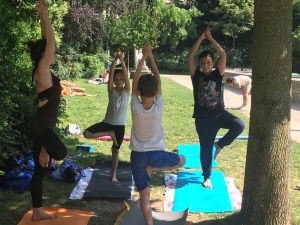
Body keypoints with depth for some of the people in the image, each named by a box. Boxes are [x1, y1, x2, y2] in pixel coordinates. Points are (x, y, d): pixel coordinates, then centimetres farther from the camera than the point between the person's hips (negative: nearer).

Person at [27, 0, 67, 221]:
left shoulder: (45, 72, 10)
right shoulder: (42, 71, -13)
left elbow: (47, 41, 16)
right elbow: (51, 40, -18)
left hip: (44, 126, 9)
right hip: (40, 127, -9)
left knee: (40, 171, 13)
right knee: (61, 153, -32)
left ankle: (37, 211, 22)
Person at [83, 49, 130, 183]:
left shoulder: (127, 91, -3)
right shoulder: (111, 90, -2)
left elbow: (126, 75, -17)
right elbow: (111, 74, -15)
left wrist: (122, 60, -29)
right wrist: (115, 59, -27)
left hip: (120, 125, -1)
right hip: (107, 122, 1)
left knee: (115, 150, 10)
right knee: (87, 134, -16)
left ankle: (114, 174, 26)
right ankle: (110, 133, 2)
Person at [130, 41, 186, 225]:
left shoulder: (135, 107, -14)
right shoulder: (159, 107, -14)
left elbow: (135, 81, -2)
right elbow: (159, 81, -3)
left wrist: (143, 57, 2)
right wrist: (151, 57, 2)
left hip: (138, 155, 1)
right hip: (157, 154, -1)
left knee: (144, 195, 9)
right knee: (182, 160, 27)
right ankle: (153, 168, 13)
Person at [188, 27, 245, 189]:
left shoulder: (217, 75, 0)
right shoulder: (196, 75, 0)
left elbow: (223, 55, -11)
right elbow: (190, 56, -11)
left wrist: (210, 38, -10)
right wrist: (201, 37, -12)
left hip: (219, 114, 0)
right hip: (202, 118, 0)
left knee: (240, 125, -26)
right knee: (205, 147, 8)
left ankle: (220, 145, -1)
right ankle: (207, 177, 27)